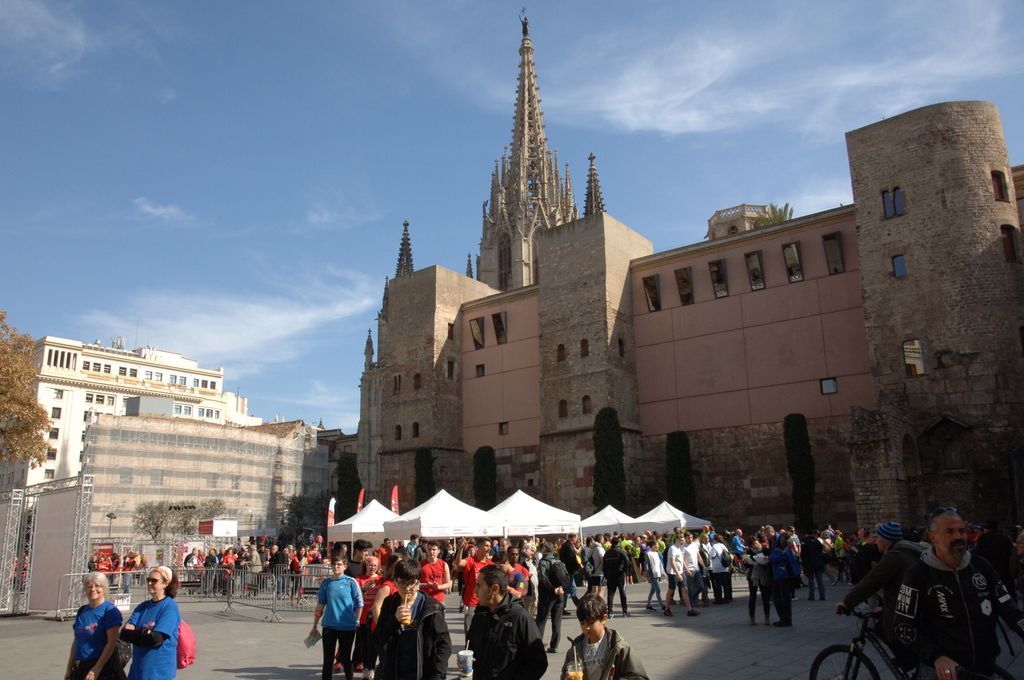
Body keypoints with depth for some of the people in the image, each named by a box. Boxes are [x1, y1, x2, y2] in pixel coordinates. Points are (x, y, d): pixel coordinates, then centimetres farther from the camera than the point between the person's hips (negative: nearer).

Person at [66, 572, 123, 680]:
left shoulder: (110, 611, -8)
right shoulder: (82, 611, 12)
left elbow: (112, 642, -14)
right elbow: (76, 641, 18)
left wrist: (96, 669, -18)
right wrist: (69, 668, 15)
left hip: (104, 667, -6)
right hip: (80, 668, 6)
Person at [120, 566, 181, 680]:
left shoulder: (170, 607, -11)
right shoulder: (142, 606, 10)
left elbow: (156, 638, -19)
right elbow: (124, 634, 1)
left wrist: (134, 632, -6)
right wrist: (144, 633, -16)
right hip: (138, 668, 7)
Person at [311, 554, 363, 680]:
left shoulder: (351, 582, -6)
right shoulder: (326, 583, 2)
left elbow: (359, 604, -2)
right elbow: (320, 606, 9)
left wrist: (355, 622, -1)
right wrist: (314, 626, 11)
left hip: (347, 627, -2)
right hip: (329, 626, 2)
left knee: (345, 657, 12)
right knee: (328, 659, 6)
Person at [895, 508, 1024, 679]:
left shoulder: (981, 566, -1)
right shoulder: (918, 574, -13)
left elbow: (1009, 609, 0)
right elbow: (903, 625, -14)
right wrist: (936, 656, -27)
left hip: (986, 666, 4)